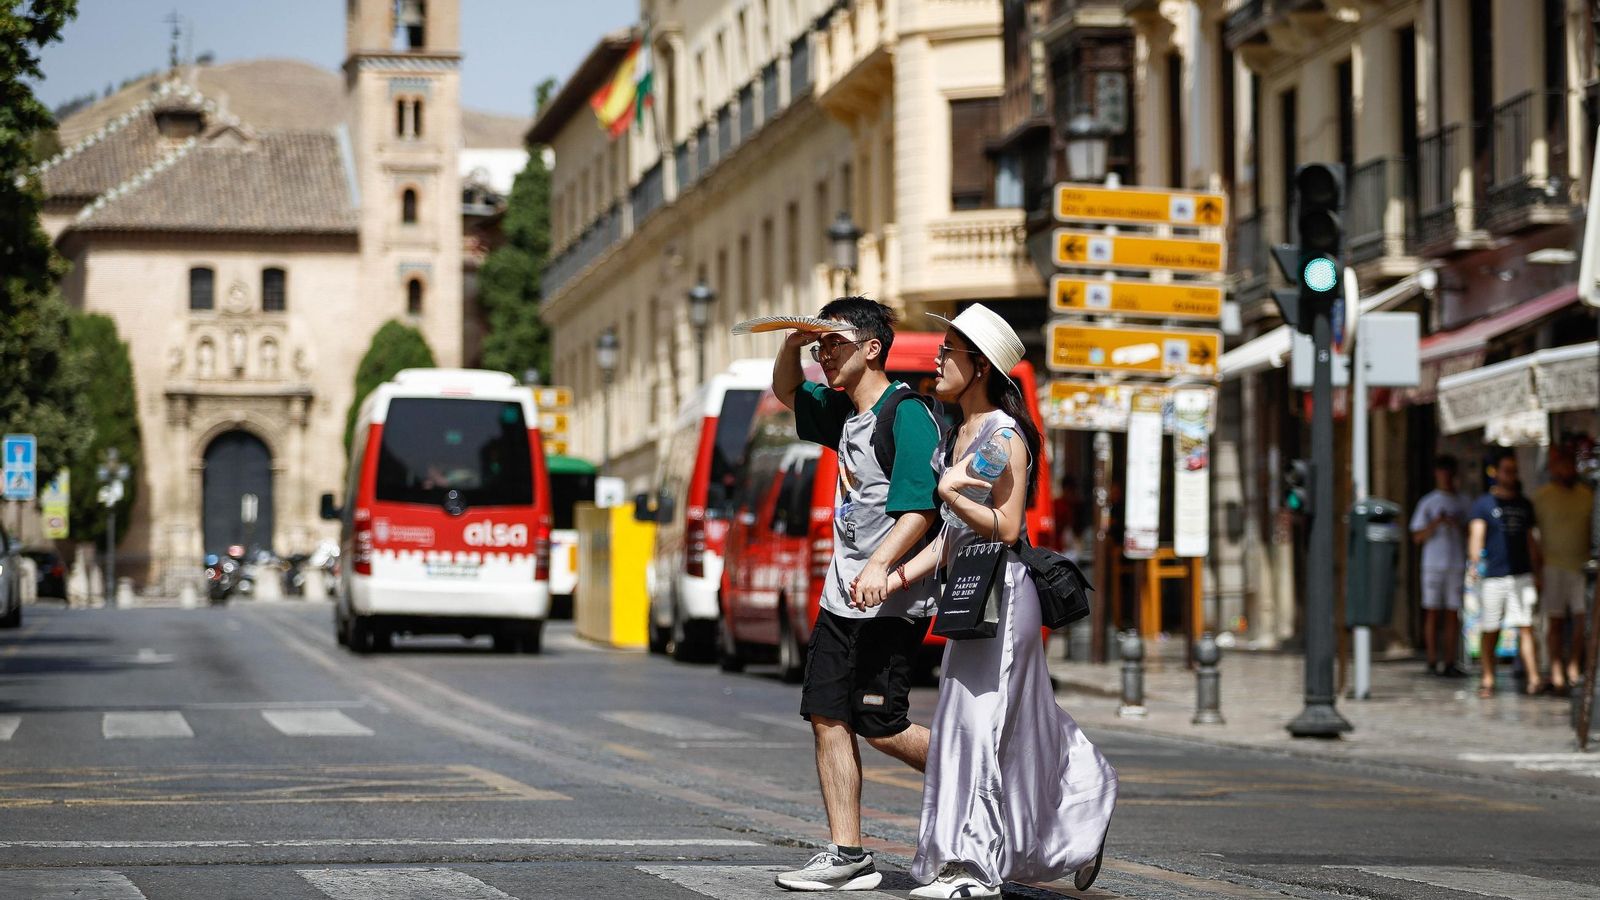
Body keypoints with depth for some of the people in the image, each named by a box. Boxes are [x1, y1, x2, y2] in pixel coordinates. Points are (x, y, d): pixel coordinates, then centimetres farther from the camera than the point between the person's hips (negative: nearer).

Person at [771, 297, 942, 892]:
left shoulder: (907, 417, -13)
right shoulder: (843, 413, 14)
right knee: (828, 718, 2)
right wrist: (793, 342, 9)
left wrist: (880, 567, -34)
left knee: (879, 725, -9)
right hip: (842, 596, 9)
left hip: (892, 599, -9)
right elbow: (787, 392, 31)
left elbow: (920, 509, -21)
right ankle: (848, 856, 4)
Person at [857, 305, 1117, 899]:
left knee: (977, 720, -10)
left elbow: (1005, 527, -15)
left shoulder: (1006, 436, -11)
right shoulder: (956, 436, 15)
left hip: (1001, 592, -9)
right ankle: (1081, 822, 29)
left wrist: (950, 495, -22)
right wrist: (900, 576, 7)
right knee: (1020, 724, 15)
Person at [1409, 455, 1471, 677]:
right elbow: (1417, 537, 3)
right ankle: (1433, 661, 0)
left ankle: (1449, 662, 2)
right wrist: (1435, 524, -14)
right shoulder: (1427, 503, 6)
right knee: (1433, 613, -3)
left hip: (1457, 564, 2)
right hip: (1433, 564, -2)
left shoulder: (1463, 504, 12)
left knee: (1453, 614, 1)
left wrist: (1457, 525, -8)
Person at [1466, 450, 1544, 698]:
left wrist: (1536, 573, 17)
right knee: (1490, 630, 1)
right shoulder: (1484, 504, 3)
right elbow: (1476, 533, -11)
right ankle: (1487, 680, 11)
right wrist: (1473, 562, -27)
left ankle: (1534, 679, -11)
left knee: (1525, 627, -6)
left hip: (1522, 575, 3)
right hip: (1492, 575, -3)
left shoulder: (1524, 505, 16)